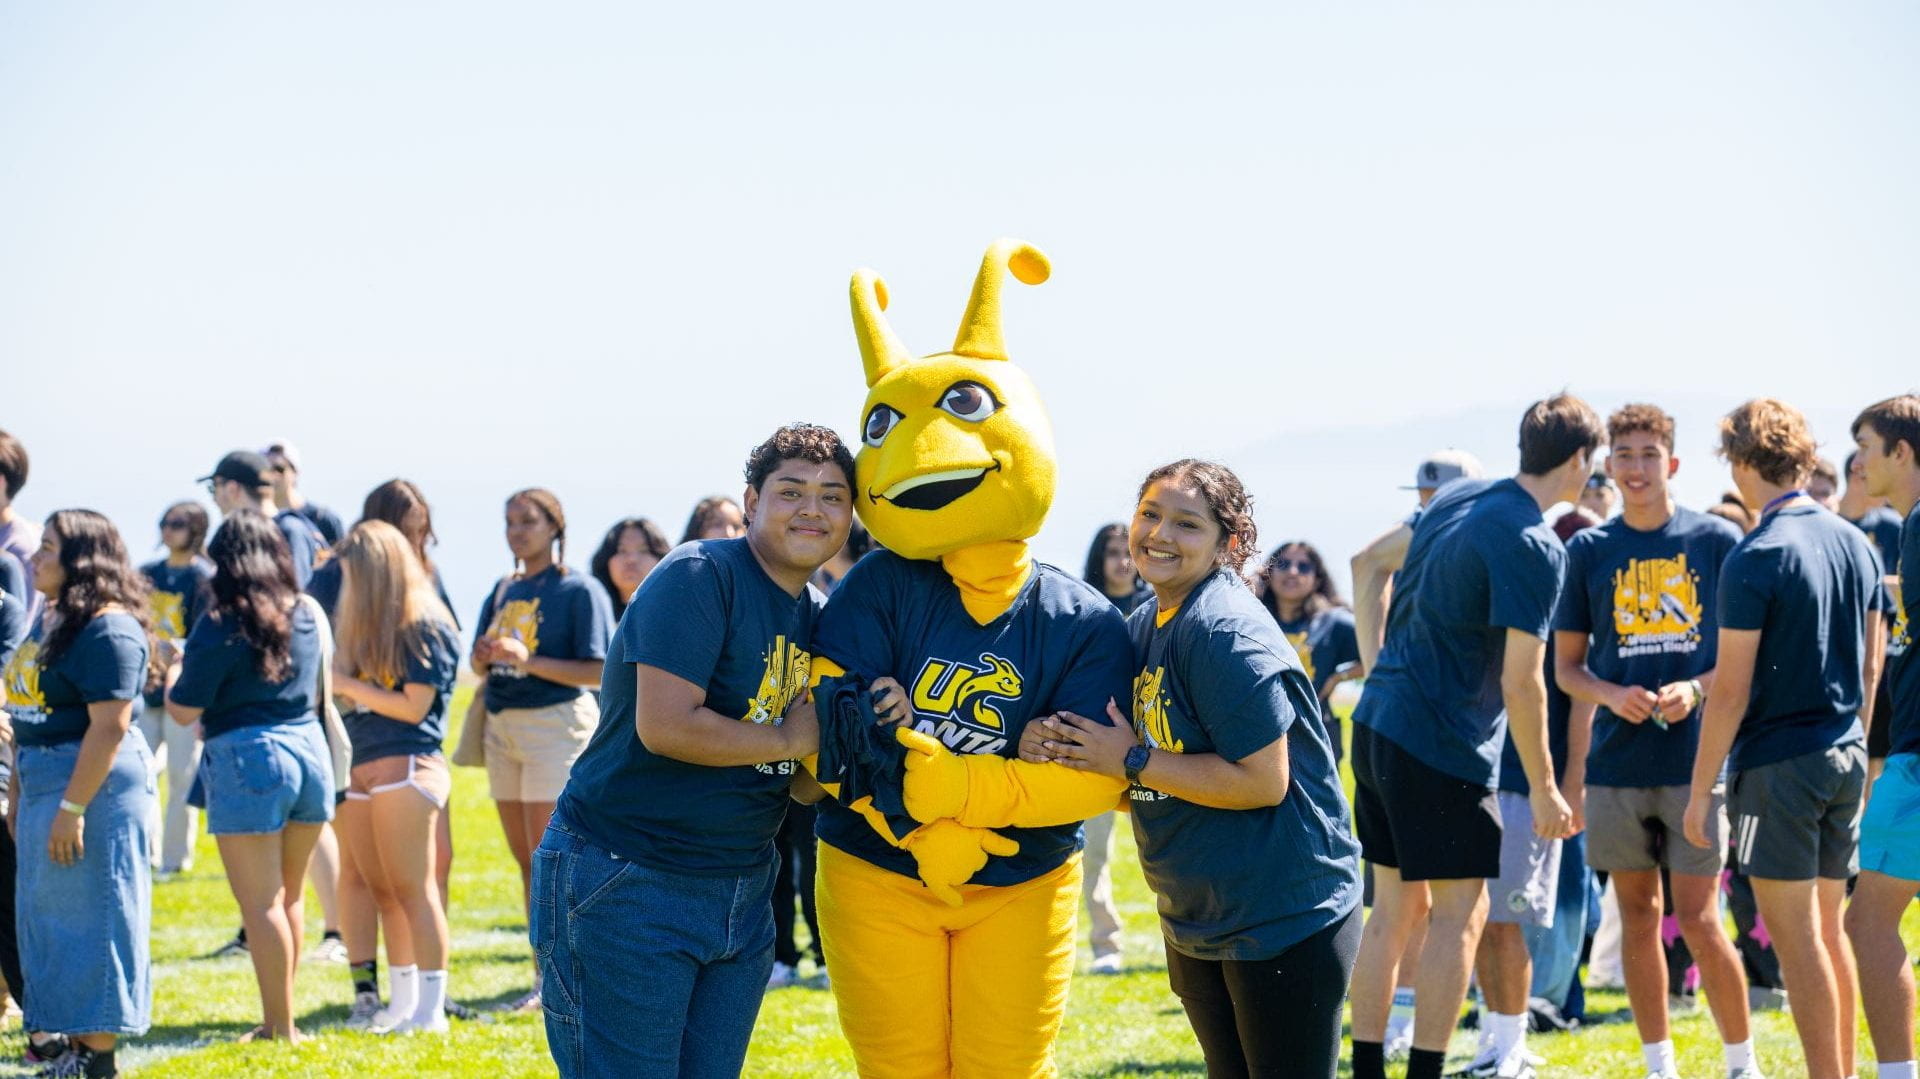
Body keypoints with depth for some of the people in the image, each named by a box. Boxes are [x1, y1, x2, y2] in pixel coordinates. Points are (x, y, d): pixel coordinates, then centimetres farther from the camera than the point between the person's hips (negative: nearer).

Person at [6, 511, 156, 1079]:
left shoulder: (109, 630, -17)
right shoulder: (53, 620, 14)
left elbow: (109, 727, -22)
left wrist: (72, 808, -24)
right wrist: (22, 797, 19)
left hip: (95, 783, -10)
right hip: (42, 785, 10)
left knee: (89, 918, -5)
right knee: (47, 919, 12)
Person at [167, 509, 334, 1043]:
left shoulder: (220, 625, -11)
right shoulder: (306, 614, 8)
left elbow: (184, 711, -10)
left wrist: (174, 672, 10)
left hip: (247, 757, -6)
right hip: (309, 750, 6)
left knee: (261, 904, -1)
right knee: (289, 896, 17)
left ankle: (280, 1026, -1)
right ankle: (279, 1016, 23)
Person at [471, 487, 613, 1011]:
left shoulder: (579, 589, -6)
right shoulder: (502, 592, 15)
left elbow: (597, 671, -12)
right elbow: (482, 668, 17)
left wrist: (528, 660, -21)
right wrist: (485, 657, -6)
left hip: (556, 722, -7)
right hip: (503, 726, 7)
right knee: (526, 859, 7)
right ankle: (546, 973, 12)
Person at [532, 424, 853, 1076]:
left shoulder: (818, 616, 12)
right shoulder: (699, 576, -13)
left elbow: (799, 777, 14)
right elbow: (665, 725, -24)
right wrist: (791, 739, -14)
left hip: (741, 893, 8)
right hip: (623, 888, -8)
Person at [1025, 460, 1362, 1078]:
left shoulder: (1226, 632, -21)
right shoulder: (1142, 626, 6)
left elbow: (1262, 782, -25)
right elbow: (1143, 787, 8)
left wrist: (1132, 762, -20)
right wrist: (1053, 746, -11)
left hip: (1285, 925, -9)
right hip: (1195, 926, 9)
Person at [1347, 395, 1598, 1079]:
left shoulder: (1458, 499, 10)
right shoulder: (1535, 548, -16)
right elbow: (1520, 682, -17)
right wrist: (1544, 789, -10)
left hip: (1378, 722, 8)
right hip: (1444, 746, -8)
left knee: (1394, 908, 13)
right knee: (1459, 914, 0)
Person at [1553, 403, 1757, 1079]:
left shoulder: (1717, 541, 1)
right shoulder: (1589, 551, 6)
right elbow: (1567, 666, 9)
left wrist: (1695, 690, -15)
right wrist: (1613, 696, -11)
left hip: (1696, 760, -3)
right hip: (1617, 763, 3)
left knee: (1698, 921, -5)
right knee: (1638, 918, 8)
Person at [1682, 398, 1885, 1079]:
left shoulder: (1755, 558, -14)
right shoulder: (1856, 544, 8)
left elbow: (1732, 690, -14)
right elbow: (1871, 667, 15)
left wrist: (1699, 790, -9)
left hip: (1779, 761, -7)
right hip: (1845, 755, 7)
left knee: (1795, 934, -3)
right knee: (1828, 927, 15)